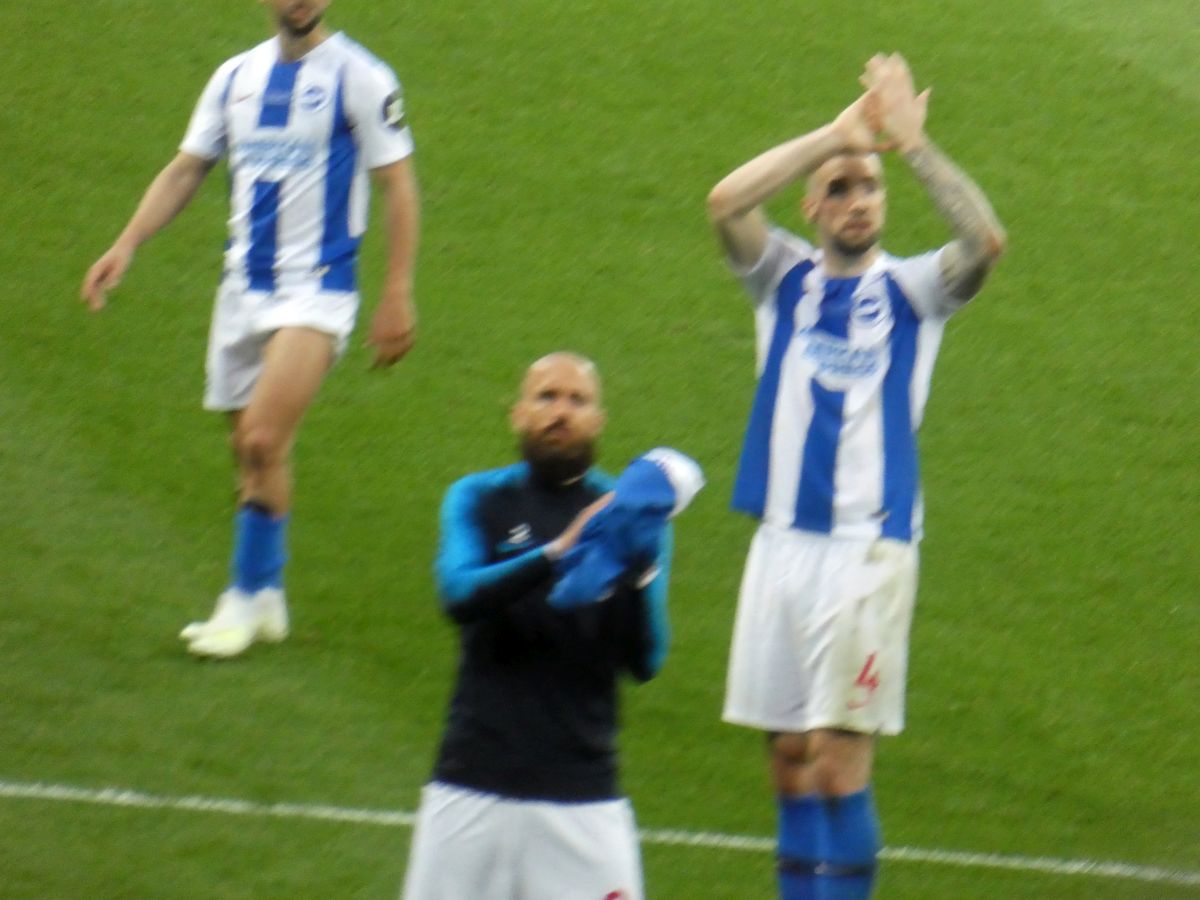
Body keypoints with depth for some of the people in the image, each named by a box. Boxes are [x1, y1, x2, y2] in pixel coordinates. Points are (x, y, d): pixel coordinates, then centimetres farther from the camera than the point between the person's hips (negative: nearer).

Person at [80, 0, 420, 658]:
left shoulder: (359, 78, -5)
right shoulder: (236, 77, 11)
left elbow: (397, 187, -4)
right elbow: (186, 170, 15)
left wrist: (397, 295, -8)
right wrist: (126, 246, 3)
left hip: (316, 288, -6)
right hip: (243, 287, 6)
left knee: (263, 439, -18)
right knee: (250, 451, 9)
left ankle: (246, 598, -8)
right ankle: (266, 602, 22)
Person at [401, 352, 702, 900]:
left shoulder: (624, 513, 5)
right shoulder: (478, 500, 6)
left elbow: (644, 663, -3)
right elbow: (460, 595, -14)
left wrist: (640, 574, -20)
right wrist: (558, 554, -26)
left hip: (580, 788, 0)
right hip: (473, 780, 0)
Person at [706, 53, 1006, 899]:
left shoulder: (911, 288, 4)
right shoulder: (786, 277, 10)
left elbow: (986, 238, -16)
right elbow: (727, 202, -9)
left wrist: (912, 141, -22)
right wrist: (839, 132, -14)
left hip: (869, 550, -3)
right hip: (783, 540, 3)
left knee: (839, 762, -8)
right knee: (789, 757, 6)